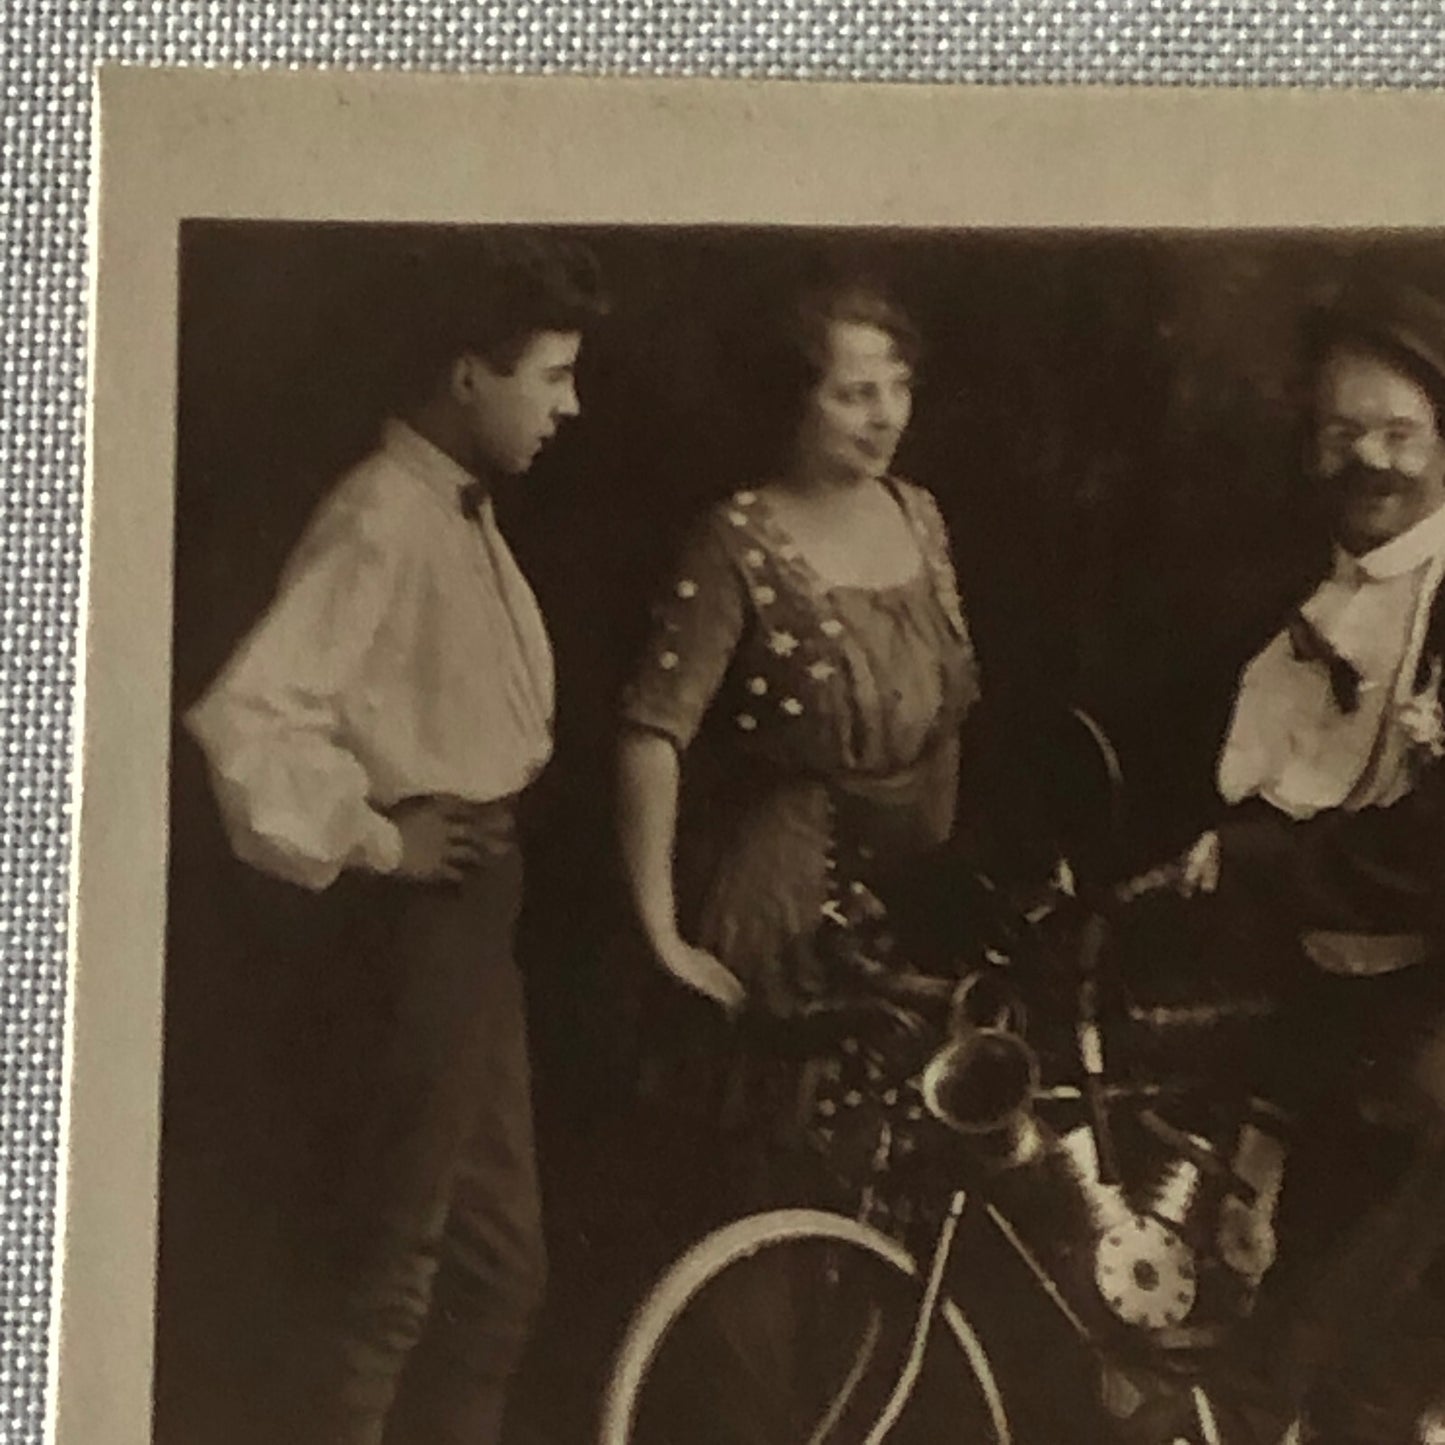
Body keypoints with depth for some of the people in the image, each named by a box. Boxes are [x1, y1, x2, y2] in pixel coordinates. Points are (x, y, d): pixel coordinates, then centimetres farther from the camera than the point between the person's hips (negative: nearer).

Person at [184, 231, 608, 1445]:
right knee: (395, 1261, 2)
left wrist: (487, 840, 11)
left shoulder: (464, 510, 12)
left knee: (499, 1257, 17)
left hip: (477, 910, 9)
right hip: (425, 916, -9)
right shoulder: (381, 517, -18)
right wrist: (370, 842, -19)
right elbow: (243, 715, -30)